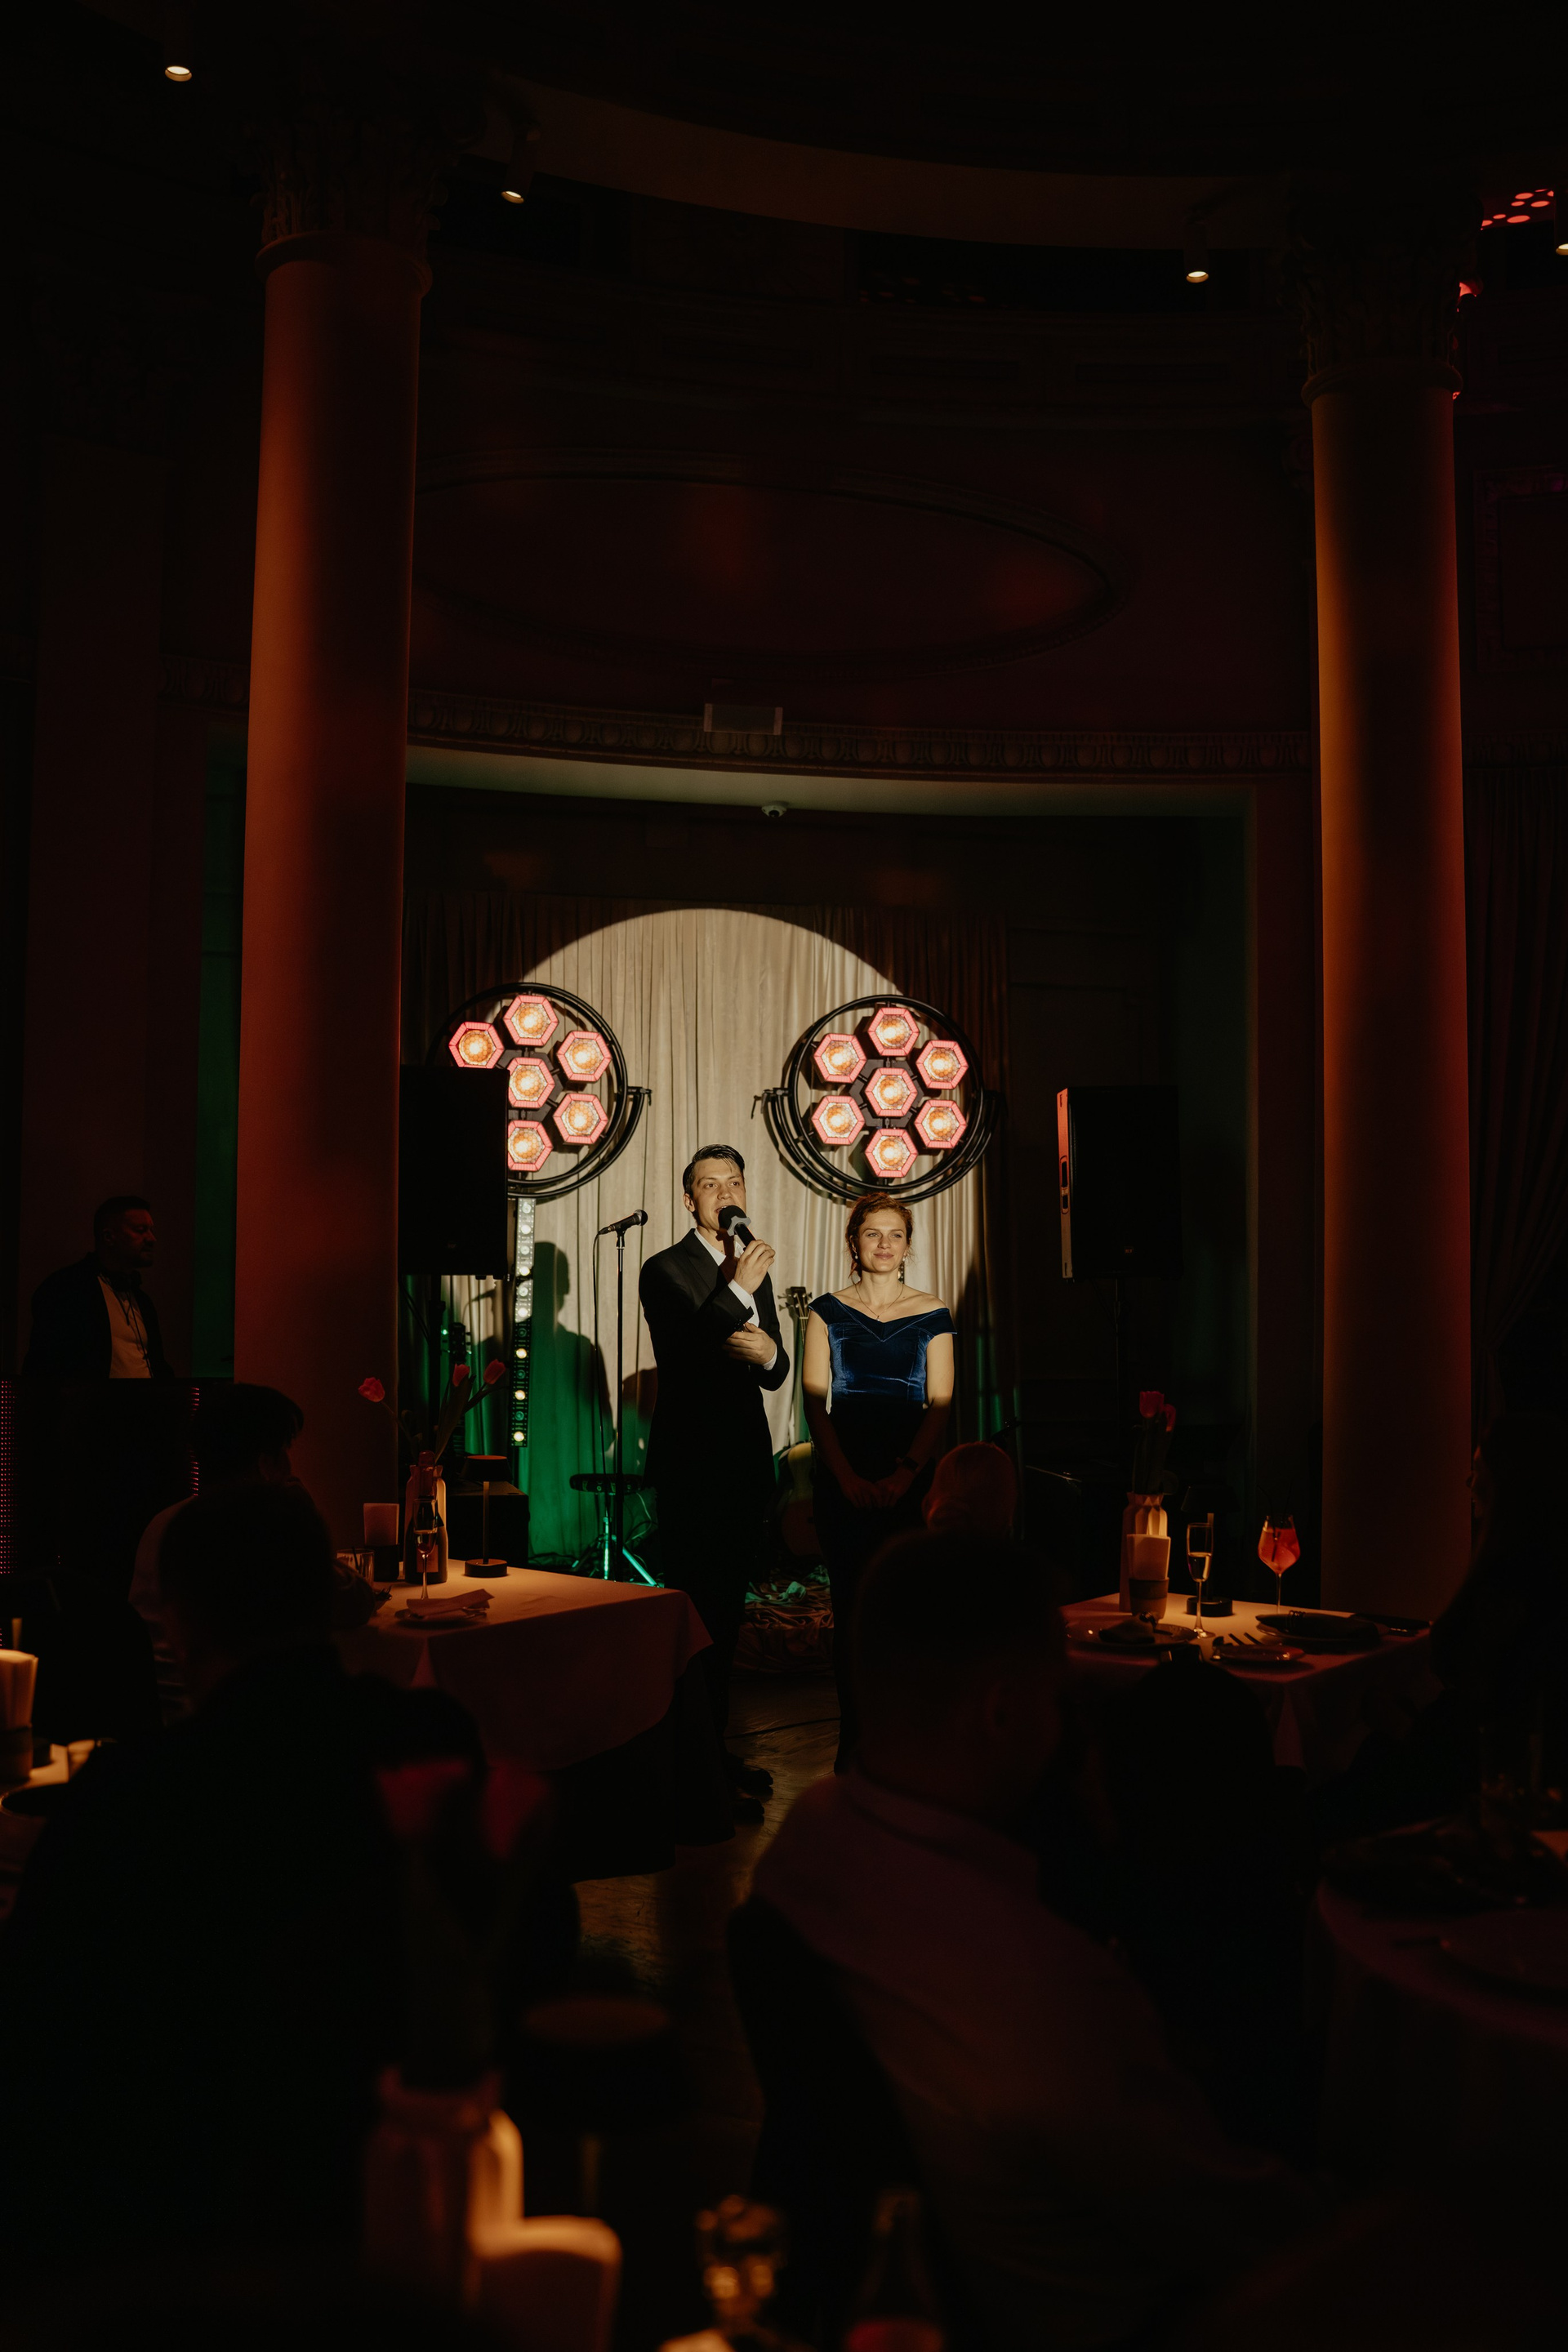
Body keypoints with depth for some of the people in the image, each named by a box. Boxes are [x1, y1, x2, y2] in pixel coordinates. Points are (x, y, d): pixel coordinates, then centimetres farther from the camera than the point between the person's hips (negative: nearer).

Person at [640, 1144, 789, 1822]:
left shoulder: (753, 1270, 14)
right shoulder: (665, 1270, -7)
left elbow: (776, 1375, 16)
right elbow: (682, 1355, -21)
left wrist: (768, 1351, -7)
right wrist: (738, 1290, -22)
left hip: (746, 1459, 7)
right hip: (692, 1465, -7)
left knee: (728, 1612, 14)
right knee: (698, 1613, -6)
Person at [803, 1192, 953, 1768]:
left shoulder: (931, 1314, 5)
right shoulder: (828, 1311, 5)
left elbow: (940, 1404, 1)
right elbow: (816, 1402, 0)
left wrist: (904, 1474, -12)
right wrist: (848, 1476, -11)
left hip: (911, 1478, 0)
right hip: (843, 1479, 0)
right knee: (850, 1608, 2)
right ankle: (854, 1738, 13)